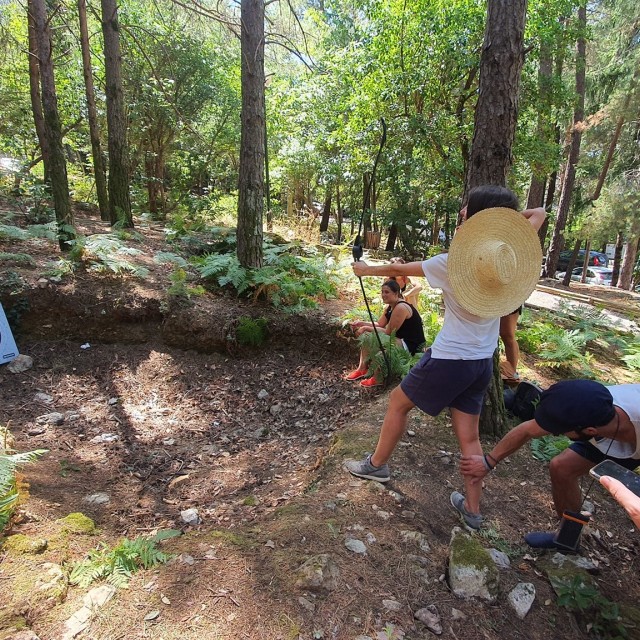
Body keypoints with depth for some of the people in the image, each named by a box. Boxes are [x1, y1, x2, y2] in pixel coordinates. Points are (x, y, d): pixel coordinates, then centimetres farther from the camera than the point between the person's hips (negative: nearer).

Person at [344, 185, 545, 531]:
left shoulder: (453, 262, -19)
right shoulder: (507, 257, -3)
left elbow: (399, 269, -5)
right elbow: (538, 213, 16)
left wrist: (367, 269, 11)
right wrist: (505, 216, 3)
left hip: (448, 360, -6)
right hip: (482, 363, 6)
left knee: (398, 402, 17)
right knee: (469, 437, 16)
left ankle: (376, 464, 34)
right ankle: (472, 509, 28)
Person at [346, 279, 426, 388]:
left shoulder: (401, 308, -24)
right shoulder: (390, 306, 7)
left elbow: (388, 332, -24)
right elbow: (379, 324, 9)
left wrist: (366, 328, -20)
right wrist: (362, 323, -5)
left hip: (412, 345, -11)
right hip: (401, 340, 11)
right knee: (366, 335, 5)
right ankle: (362, 369, 5)